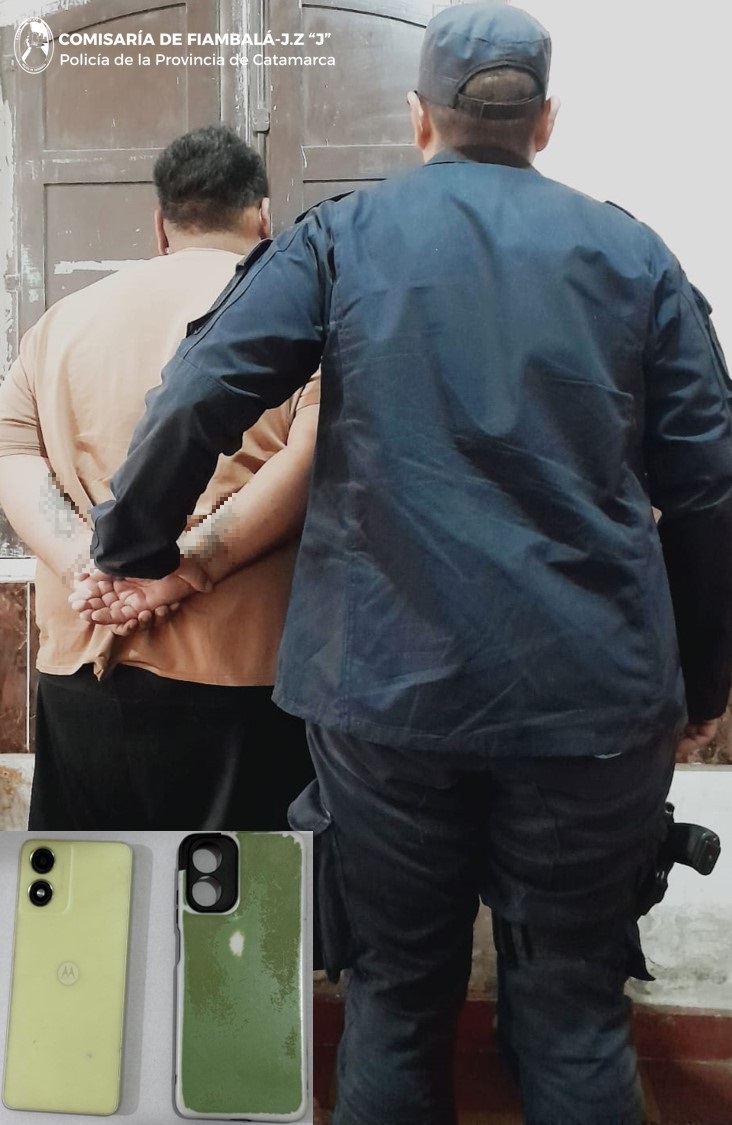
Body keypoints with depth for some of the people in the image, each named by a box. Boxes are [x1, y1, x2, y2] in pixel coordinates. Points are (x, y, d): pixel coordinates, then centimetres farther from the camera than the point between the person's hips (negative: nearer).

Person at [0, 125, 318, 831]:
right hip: (238, 673, -4)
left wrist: (86, 562, -8)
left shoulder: (68, 317, 14)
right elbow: (315, 454, -14)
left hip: (81, 664, 4)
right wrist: (186, 567, -15)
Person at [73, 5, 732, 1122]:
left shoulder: (342, 235, 4)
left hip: (389, 686, 0)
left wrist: (134, 551, 7)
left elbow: (198, 399, -8)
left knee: (397, 1001, 18)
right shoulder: (631, 251, 8)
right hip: (593, 694, 1)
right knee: (574, 1011, 17)